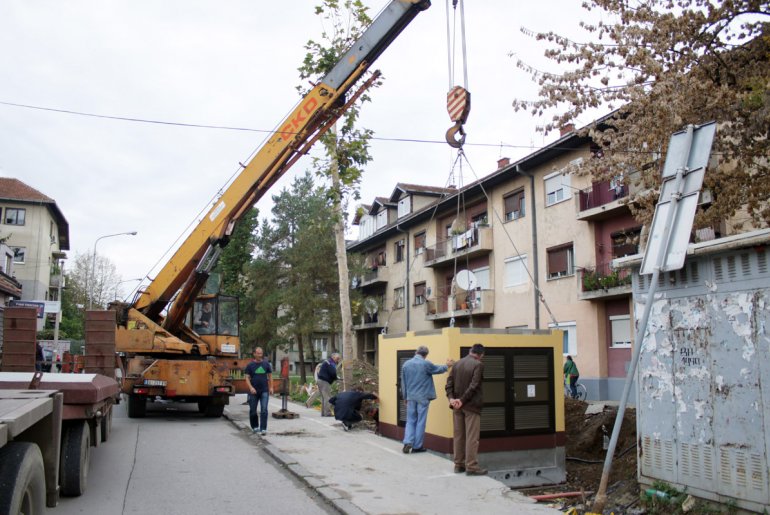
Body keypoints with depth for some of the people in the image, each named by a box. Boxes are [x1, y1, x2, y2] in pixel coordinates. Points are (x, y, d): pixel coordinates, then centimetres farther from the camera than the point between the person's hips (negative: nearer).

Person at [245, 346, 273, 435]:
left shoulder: (266, 364, 6)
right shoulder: (250, 365, 2)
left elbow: (270, 376, 11)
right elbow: (247, 377, -1)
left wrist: (271, 387, 3)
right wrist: (251, 387, -15)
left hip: (264, 391, 0)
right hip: (253, 391, 0)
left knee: (264, 410, -9)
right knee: (253, 411, 9)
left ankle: (263, 429, -9)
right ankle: (255, 427, 28)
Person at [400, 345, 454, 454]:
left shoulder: (406, 364, 2)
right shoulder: (426, 364, -11)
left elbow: (403, 383, 9)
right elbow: (439, 369, 6)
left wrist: (405, 397, 19)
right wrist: (447, 365, 26)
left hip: (410, 397, 3)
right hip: (423, 397, -3)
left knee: (410, 420, 11)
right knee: (420, 421, 5)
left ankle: (408, 442, -5)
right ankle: (417, 446, 9)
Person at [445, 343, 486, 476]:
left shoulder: (457, 364, 8)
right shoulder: (478, 365, -10)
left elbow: (449, 383, 1)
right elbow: (474, 385, -17)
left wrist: (451, 398, -7)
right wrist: (462, 400, -14)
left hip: (457, 406, 6)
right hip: (471, 405, -6)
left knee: (458, 436, 11)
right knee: (472, 437, -1)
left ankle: (459, 465, 17)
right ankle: (471, 466, 0)